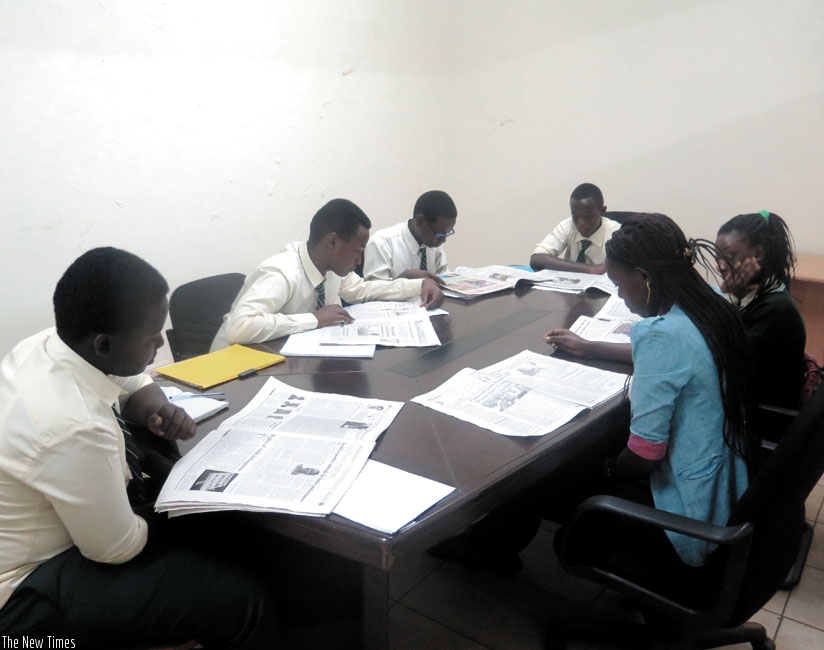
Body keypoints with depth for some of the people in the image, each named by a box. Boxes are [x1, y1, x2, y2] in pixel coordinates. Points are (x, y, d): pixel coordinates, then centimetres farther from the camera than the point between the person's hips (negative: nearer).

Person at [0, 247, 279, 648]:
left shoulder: (48, 344, -10)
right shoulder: (73, 428, -37)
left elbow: (135, 385, 10)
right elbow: (118, 548, -23)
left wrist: (159, 411, -11)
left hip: (57, 526, 9)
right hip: (32, 588, -9)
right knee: (245, 602, -15)